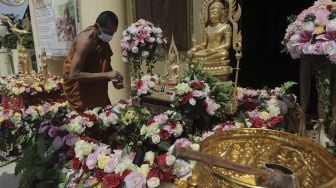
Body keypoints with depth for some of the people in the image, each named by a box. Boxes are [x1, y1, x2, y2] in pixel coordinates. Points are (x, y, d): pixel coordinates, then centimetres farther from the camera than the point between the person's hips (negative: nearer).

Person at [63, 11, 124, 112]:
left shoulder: (102, 38, -4)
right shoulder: (86, 41, -27)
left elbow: (105, 63, 7)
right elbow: (74, 75, -31)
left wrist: (113, 78, -12)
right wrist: (106, 75, -33)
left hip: (95, 85, 7)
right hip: (77, 86, -7)